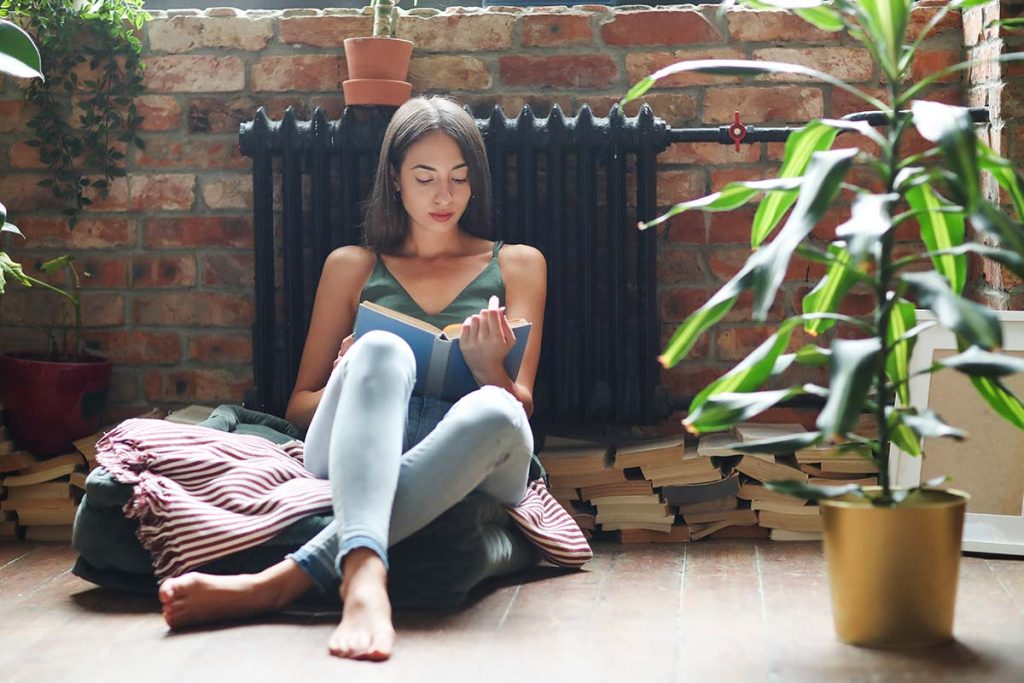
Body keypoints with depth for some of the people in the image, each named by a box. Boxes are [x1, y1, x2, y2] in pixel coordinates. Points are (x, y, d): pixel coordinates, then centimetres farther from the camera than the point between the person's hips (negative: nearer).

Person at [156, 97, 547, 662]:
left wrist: (489, 367, -12)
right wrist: (357, 385, -5)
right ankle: (364, 580, -57)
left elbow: (519, 407, 12)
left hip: (474, 466, 0)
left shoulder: (517, 265, 19)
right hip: (358, 455, 0)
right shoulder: (352, 266, 20)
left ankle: (279, 582, -47)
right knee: (383, 350, -33)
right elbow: (298, 407, 19)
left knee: (492, 412, -37)